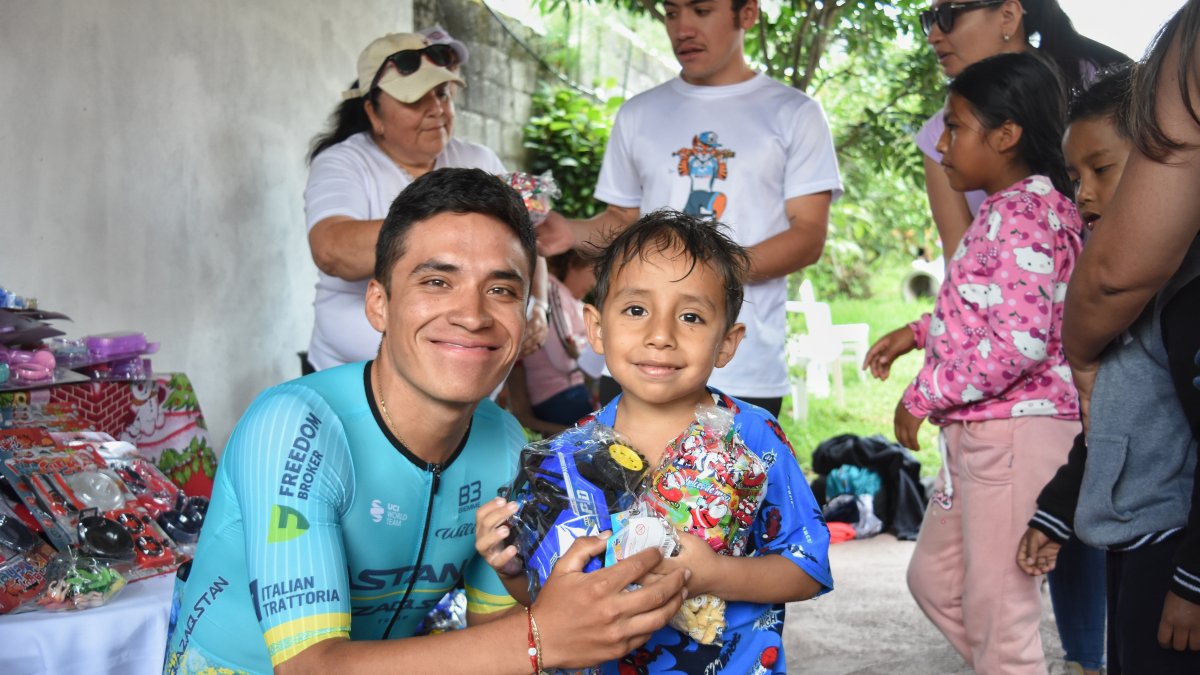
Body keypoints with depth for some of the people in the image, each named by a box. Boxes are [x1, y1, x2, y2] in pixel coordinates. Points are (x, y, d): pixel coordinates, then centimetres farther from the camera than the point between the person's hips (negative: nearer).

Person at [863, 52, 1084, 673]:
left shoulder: (1023, 212, -17)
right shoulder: (1006, 208, 14)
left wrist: (924, 395, -17)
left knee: (996, 609, 0)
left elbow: (1020, 342, -26)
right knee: (934, 579, 20)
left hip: (1014, 430, -11)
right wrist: (917, 332, 19)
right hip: (977, 430, 11)